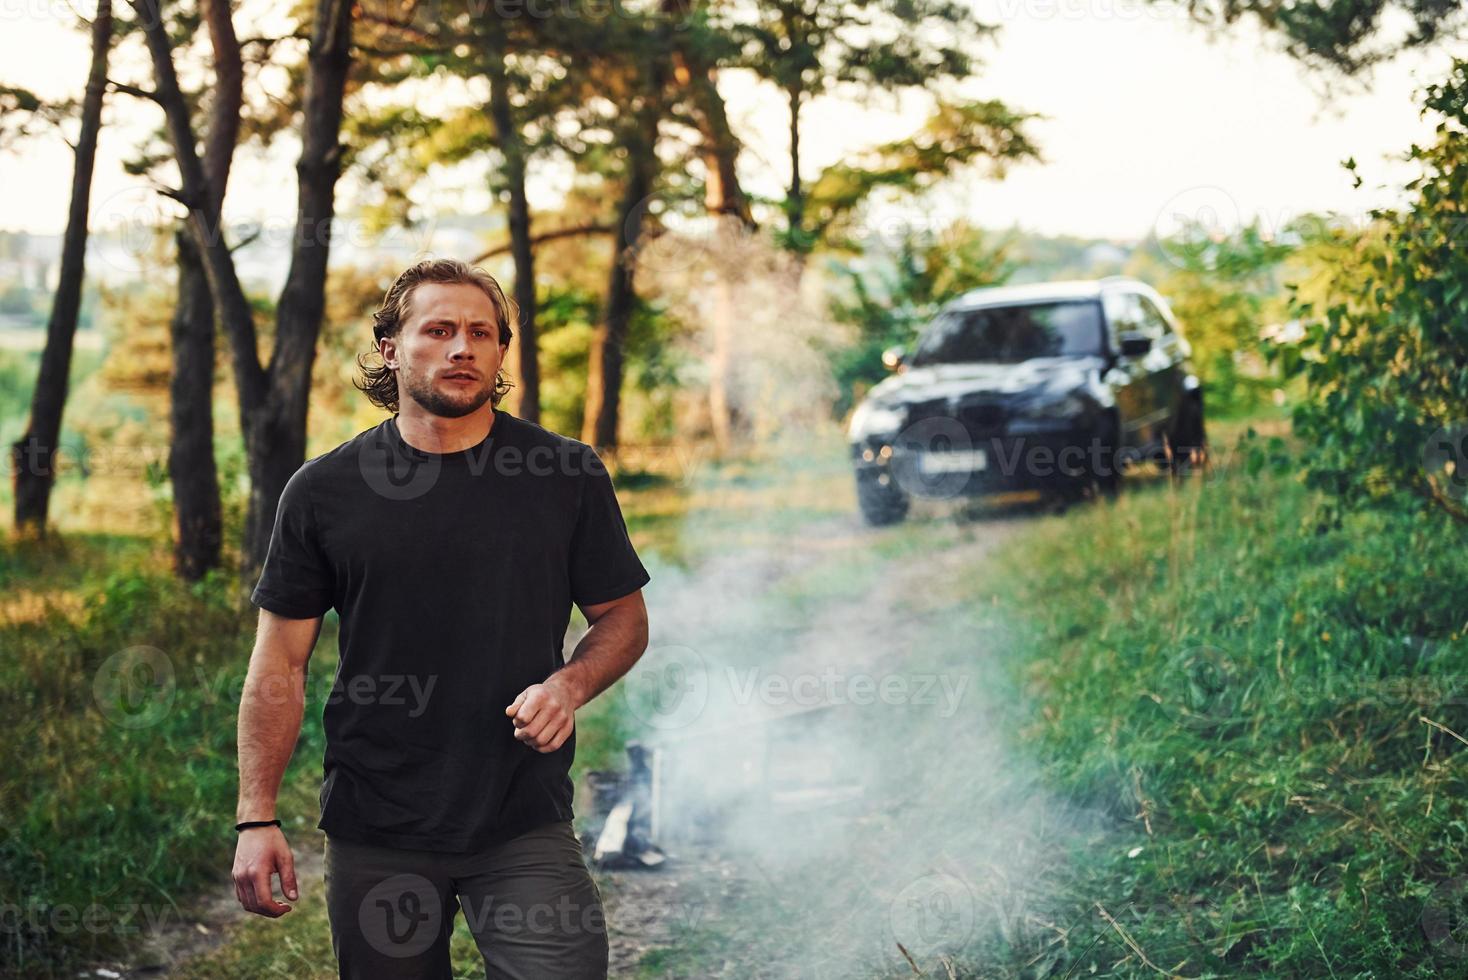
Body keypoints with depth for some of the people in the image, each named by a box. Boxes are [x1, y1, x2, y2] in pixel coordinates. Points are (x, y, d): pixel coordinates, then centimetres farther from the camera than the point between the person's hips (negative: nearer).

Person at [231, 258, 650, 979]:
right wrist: (256, 819, -4)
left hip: (525, 829, -1)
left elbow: (623, 617, 9)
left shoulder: (568, 477, 1)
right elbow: (280, 663, 3)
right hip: (374, 836, 1)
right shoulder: (324, 491, 1)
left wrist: (570, 684, -12)